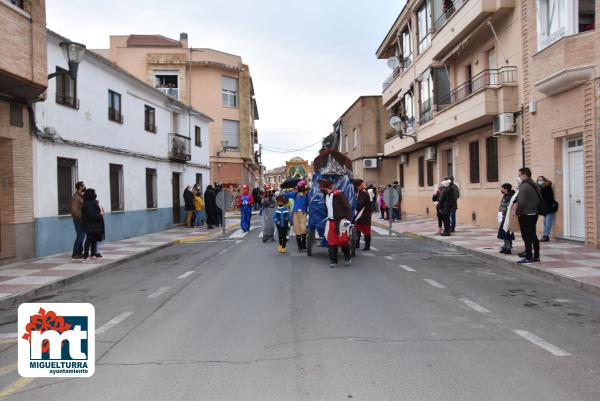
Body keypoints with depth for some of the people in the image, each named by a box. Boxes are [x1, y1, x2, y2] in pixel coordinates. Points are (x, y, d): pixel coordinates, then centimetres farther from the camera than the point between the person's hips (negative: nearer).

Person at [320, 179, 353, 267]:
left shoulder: (338, 194, -14)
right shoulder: (326, 195, 11)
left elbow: (348, 207, -15)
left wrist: (348, 220, -19)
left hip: (341, 221, -7)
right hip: (331, 221, 7)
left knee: (343, 240, -7)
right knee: (331, 240, 2)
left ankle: (347, 258, 16)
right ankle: (333, 260, 10)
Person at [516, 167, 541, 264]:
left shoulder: (524, 186, -17)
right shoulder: (535, 185, 11)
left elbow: (521, 202, -22)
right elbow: (539, 199, 16)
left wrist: (517, 212, -11)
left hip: (525, 215, -9)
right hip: (534, 213, 9)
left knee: (526, 236, -3)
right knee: (533, 235, 15)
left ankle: (528, 257, 1)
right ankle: (536, 256, 20)